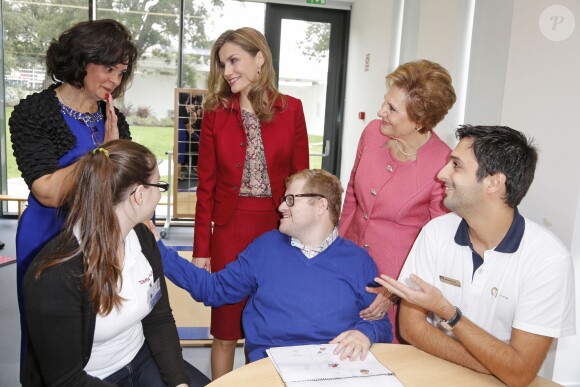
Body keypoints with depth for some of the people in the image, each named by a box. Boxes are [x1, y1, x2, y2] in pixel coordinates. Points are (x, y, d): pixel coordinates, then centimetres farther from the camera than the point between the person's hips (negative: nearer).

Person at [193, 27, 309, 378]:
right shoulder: (215, 112, 0)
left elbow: (300, 178, 2)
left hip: (278, 230, 1)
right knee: (225, 328, 10)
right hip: (229, 230, 0)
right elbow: (206, 186, 0)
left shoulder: (291, 109, 0)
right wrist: (201, 249, -2)